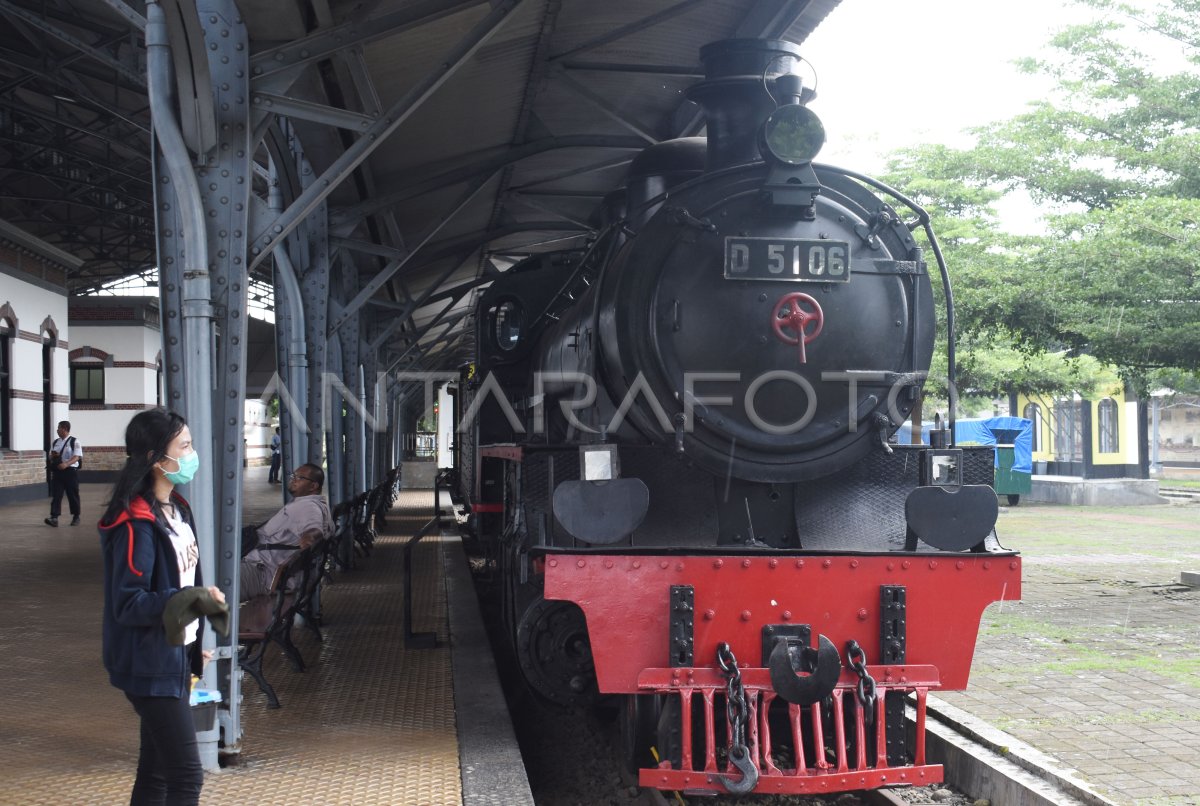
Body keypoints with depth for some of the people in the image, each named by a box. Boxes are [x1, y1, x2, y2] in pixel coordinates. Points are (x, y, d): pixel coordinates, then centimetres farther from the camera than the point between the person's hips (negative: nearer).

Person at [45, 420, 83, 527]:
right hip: (57, 471, 5)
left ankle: (76, 517, 18)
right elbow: (51, 455, 22)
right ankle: (54, 518, -9)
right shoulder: (55, 442, 14)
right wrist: (52, 456, -3)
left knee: (73, 495, 4)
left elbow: (77, 457, -13)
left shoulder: (74, 442, -5)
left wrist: (66, 464, -29)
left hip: (70, 471, -5)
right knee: (56, 495, -4)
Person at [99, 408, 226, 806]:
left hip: (175, 658, 9)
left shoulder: (176, 509, 9)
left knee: (156, 772, 15)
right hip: (150, 666, -9)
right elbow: (127, 605, -23)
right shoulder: (135, 524, -20)